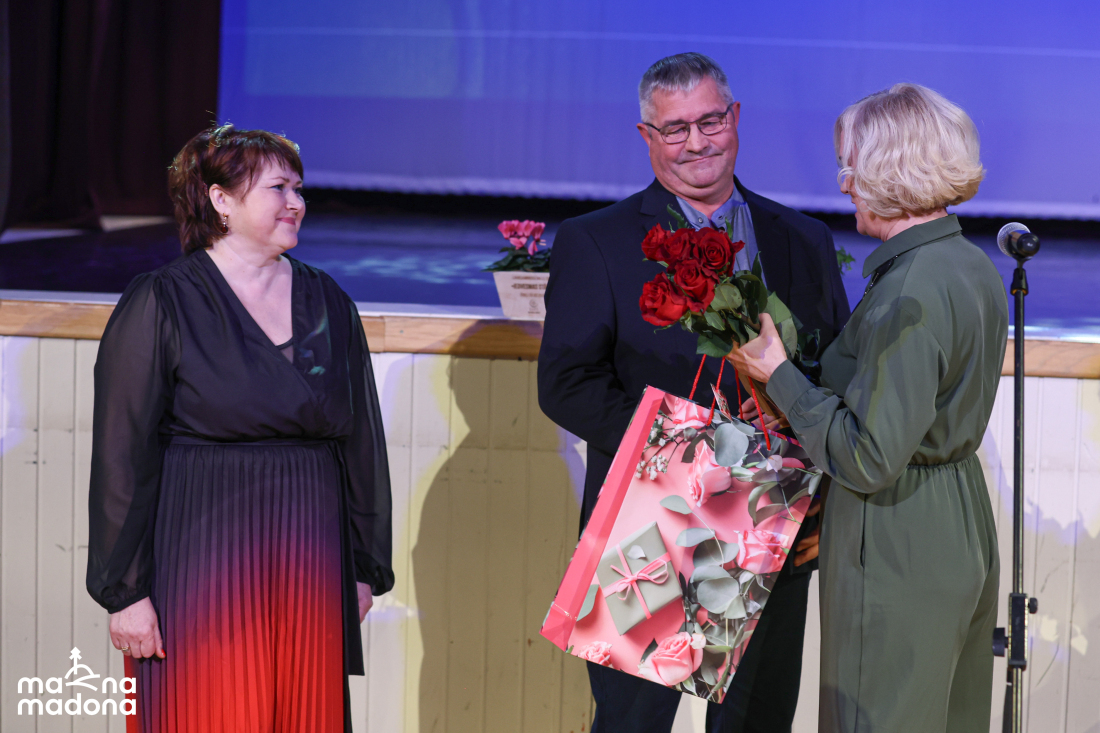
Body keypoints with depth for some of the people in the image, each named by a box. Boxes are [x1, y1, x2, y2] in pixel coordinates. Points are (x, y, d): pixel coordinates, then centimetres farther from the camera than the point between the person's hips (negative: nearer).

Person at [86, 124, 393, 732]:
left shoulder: (327, 304, 10)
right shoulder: (158, 305, -4)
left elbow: (361, 440, 14)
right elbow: (122, 454, -6)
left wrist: (366, 568, 12)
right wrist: (125, 590, -10)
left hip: (309, 559, 4)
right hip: (201, 552, -4)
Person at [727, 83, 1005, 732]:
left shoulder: (907, 296, -22)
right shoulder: (974, 268, 7)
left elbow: (869, 458, -23)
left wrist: (778, 374, -14)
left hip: (896, 545, -9)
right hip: (966, 529, 9)